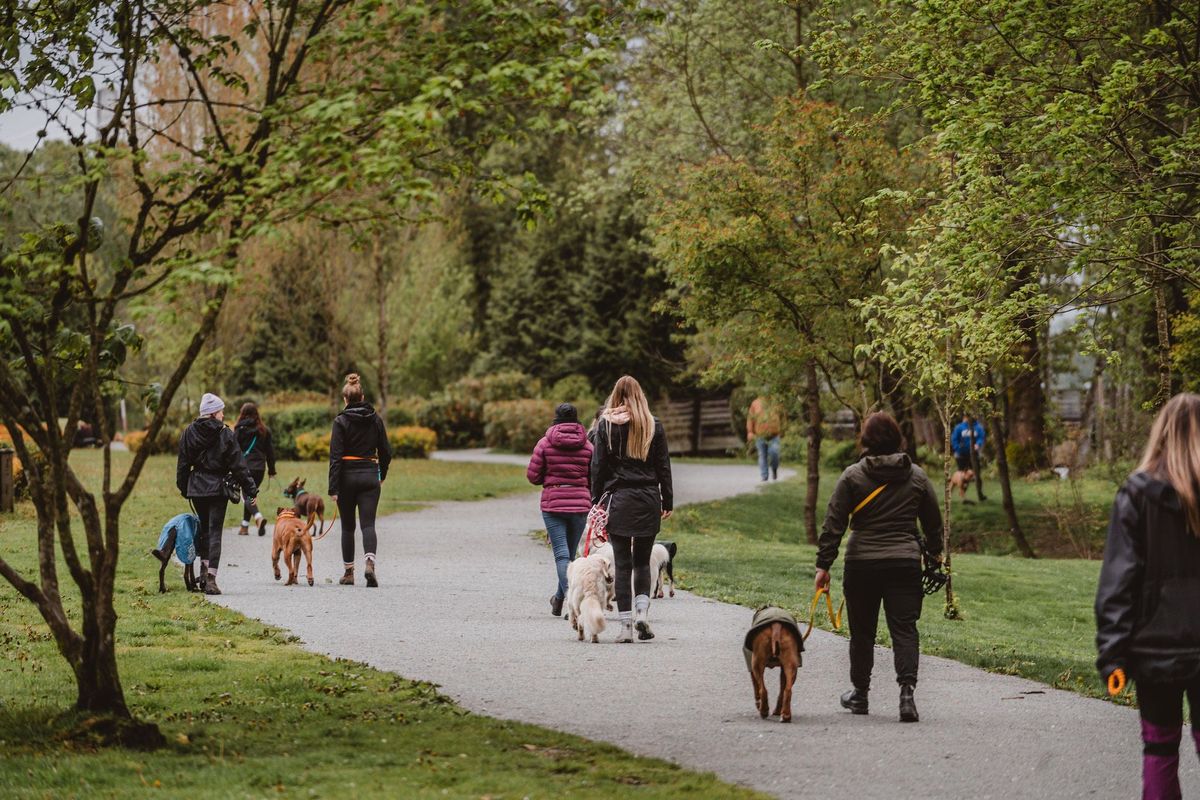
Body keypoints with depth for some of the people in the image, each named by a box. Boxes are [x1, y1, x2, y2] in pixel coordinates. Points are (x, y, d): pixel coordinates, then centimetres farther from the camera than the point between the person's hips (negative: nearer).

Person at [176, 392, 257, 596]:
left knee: (204, 527, 21)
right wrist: (251, 489, -1)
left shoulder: (189, 433, 1)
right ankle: (211, 578, -10)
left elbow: (183, 464, 7)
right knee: (215, 531, -2)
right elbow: (238, 465, -7)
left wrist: (183, 487, 18)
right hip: (218, 487, -4)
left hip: (196, 487, 4)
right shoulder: (225, 434, -9)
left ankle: (204, 567, 13)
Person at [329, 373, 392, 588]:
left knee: (347, 527, 12)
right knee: (368, 524, -2)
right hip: (370, 476, 2)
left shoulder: (341, 421, -8)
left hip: (347, 476, -2)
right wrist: (382, 474, 25)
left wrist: (333, 488, -12)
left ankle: (349, 572, 17)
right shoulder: (376, 419, 3)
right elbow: (386, 451, 8)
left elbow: (336, 455, -11)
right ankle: (369, 563, -27)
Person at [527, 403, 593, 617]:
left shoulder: (545, 443, -3)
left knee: (562, 554, -4)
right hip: (580, 504, 2)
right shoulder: (587, 445, 2)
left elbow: (533, 476, -2)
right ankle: (559, 598, 28)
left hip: (553, 503, -2)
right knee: (570, 553, 16)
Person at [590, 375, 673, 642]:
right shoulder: (653, 426, 3)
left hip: (618, 499, -1)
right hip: (648, 499, 1)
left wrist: (596, 501, 4)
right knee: (642, 561, 13)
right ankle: (643, 611, -7)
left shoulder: (606, 425, -1)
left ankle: (626, 625, -2)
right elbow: (663, 466, 5)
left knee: (622, 563, 1)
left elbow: (598, 466, -1)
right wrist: (667, 501, 11)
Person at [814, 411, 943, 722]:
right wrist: (935, 554, 30)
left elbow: (834, 524, -3)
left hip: (862, 564, -1)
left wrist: (824, 564, 1)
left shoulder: (852, 476, -2)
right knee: (904, 628, -1)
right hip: (905, 563, 1)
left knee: (862, 630, 13)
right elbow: (933, 522, 14)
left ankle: (859, 692, 25)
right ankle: (907, 690, -19)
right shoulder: (917, 476, 5)